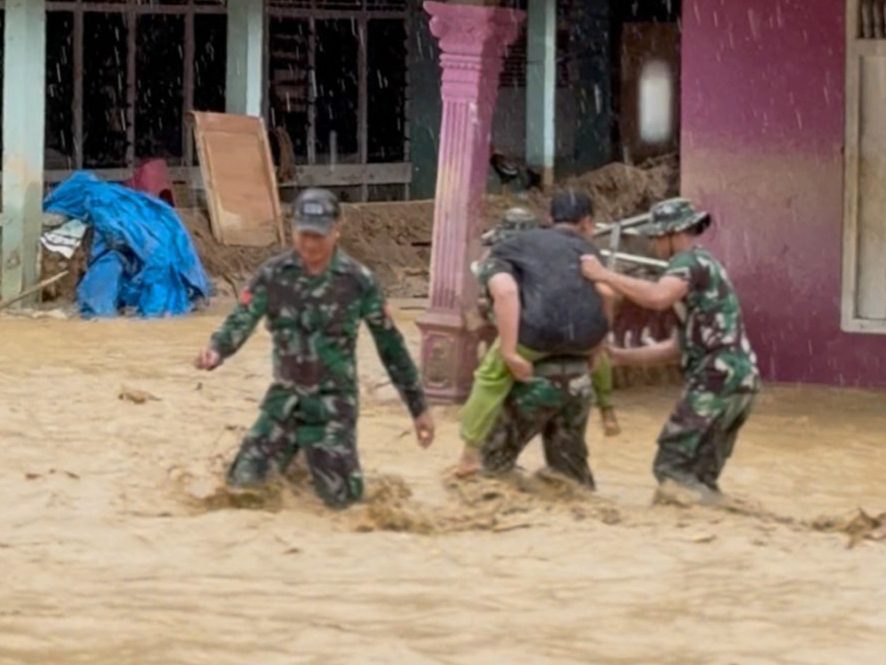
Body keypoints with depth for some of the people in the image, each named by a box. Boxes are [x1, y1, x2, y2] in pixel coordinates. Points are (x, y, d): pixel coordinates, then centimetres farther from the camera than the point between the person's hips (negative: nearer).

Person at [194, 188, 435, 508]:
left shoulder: (359, 281, -10)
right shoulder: (272, 275, -6)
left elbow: (391, 345, -3)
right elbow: (241, 321, -17)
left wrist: (419, 408, 0)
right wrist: (215, 350, -42)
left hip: (332, 403, -2)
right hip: (284, 398, 2)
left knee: (341, 497, -12)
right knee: (242, 482, -6)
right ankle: (292, 452, 28)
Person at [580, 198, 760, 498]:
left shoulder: (689, 261, -4)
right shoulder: (704, 268, 27)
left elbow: (657, 297, -27)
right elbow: (677, 347, 27)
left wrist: (604, 275, -21)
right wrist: (620, 357, 24)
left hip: (719, 380, -10)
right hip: (739, 380, 10)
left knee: (671, 466, -9)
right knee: (700, 477, 12)